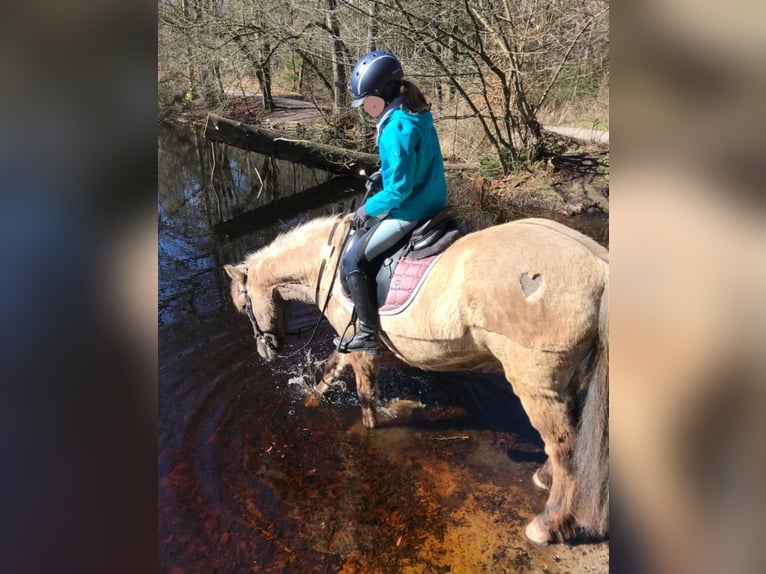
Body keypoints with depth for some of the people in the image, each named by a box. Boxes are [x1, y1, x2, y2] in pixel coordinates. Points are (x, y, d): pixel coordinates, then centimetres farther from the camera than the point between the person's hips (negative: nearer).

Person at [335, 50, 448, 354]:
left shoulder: (397, 128, -23)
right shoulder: (417, 116, 6)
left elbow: (400, 189, -24)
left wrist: (368, 208, -10)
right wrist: (384, 174, 10)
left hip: (409, 212, -10)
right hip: (429, 202, 10)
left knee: (353, 259, -2)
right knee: (365, 226, 29)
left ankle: (369, 336, 4)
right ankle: (366, 301, 40)